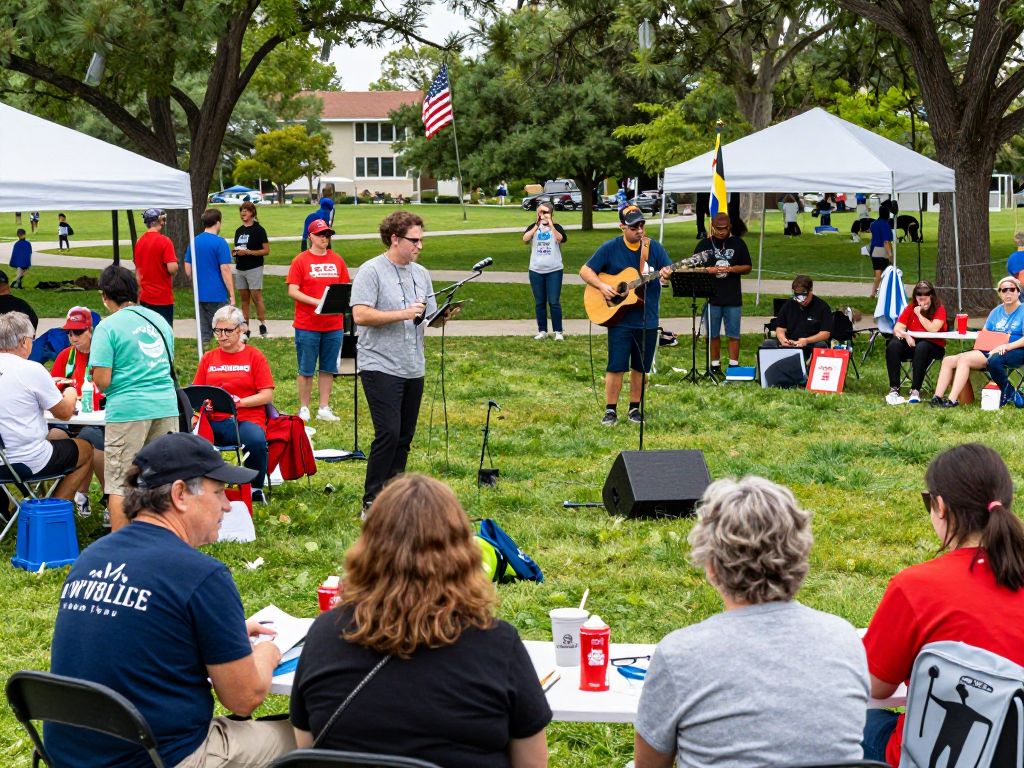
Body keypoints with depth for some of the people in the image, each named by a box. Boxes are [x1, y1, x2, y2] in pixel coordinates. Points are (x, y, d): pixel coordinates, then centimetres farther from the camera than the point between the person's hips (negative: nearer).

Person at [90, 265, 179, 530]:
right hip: (166, 406, 6)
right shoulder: (159, 320, 12)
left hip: (128, 409, -6)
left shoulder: (108, 327, -7)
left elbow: (102, 380, -12)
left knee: (119, 485, 2)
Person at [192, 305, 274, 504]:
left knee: (256, 441, -37)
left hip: (246, 418, -2)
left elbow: (267, 395, 0)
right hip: (212, 420, 2)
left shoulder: (254, 356, 8)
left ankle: (255, 489, -11)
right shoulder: (208, 358, 17)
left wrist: (239, 402, -13)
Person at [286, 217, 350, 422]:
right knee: (306, 370, 3)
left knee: (328, 368, 8)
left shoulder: (337, 260, 8)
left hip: (333, 325, 4)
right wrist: (317, 302, -20)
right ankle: (304, 408, 13)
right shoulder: (300, 261, -4)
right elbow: (292, 291, -9)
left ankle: (324, 409, 16)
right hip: (307, 326, -4)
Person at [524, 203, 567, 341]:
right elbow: (525, 239, -15)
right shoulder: (533, 227, 5)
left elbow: (561, 239, -21)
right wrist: (537, 225, -22)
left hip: (554, 270, -2)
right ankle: (542, 331, 15)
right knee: (540, 303, 8)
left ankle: (558, 332, 1)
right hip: (536, 271, 2)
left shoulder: (556, 227, 0)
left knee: (554, 302, -4)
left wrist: (550, 225, -26)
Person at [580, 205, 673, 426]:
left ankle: (635, 408, 22)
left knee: (640, 367, 9)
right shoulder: (610, 248, -3)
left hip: (648, 320, 2)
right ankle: (610, 410, 7)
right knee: (616, 366, -3)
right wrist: (602, 286, -16)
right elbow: (585, 271, 1)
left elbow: (671, 271, 0)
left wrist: (668, 275, -24)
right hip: (619, 319, -2)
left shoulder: (654, 248, 1)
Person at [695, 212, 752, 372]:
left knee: (734, 334, 1)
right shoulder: (704, 245, 5)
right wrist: (708, 270, -14)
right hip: (711, 297, 1)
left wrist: (731, 269, -12)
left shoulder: (738, 244, 5)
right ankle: (715, 366, 15)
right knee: (713, 334, 6)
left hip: (733, 298, -1)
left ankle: (734, 365, 6)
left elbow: (748, 267, 6)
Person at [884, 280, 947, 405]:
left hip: (934, 347, -4)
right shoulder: (910, 308, 4)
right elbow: (897, 329, -4)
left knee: (922, 347, -38)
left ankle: (915, 391, -36)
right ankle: (894, 389, -30)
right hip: (912, 344, 4)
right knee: (893, 345, -26)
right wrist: (906, 336, -24)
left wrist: (919, 314, -14)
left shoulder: (939, 309, -6)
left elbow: (933, 329, -20)